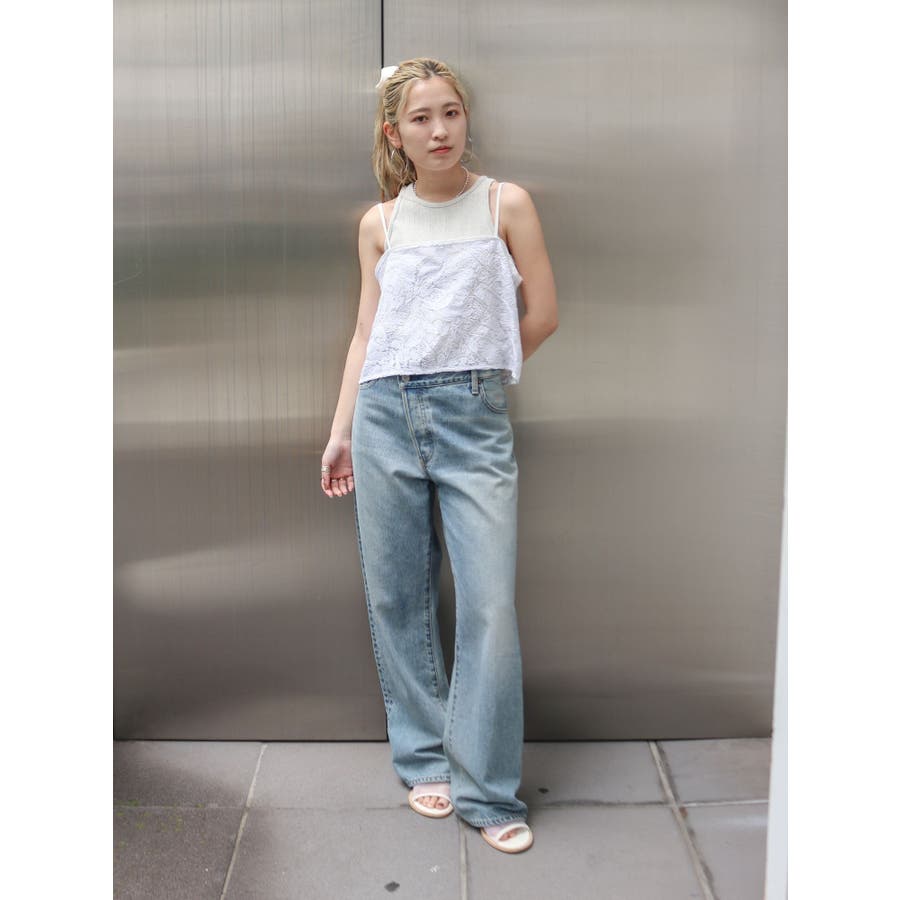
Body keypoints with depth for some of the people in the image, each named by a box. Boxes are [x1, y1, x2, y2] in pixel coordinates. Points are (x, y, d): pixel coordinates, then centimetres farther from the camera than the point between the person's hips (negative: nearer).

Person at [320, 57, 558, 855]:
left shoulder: (505, 204, 4)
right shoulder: (380, 223, 11)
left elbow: (542, 316, 5)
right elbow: (366, 332, 13)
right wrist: (340, 430, 9)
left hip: (473, 418, -2)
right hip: (385, 414, 3)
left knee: (490, 605, -6)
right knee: (398, 600, 7)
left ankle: (487, 790, 6)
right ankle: (426, 761, 24)